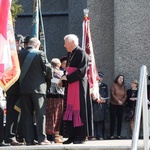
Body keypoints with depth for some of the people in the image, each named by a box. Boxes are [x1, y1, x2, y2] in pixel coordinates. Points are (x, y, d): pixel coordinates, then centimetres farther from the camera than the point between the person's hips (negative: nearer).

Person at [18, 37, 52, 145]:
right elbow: (48, 69, -7)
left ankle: (29, 139, 4)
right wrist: (48, 80, 10)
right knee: (40, 114, 1)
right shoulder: (40, 54, -6)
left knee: (27, 115, 6)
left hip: (23, 88, 4)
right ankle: (42, 139, -3)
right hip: (38, 87, -3)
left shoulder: (20, 54, 5)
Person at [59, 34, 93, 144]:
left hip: (79, 85, -9)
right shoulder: (70, 54, 15)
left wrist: (67, 78, -15)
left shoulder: (81, 53, -10)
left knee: (79, 109, -6)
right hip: (70, 85, 9)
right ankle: (72, 136, 8)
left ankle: (81, 136, -2)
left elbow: (81, 71, -17)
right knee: (70, 109, 6)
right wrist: (63, 80, 5)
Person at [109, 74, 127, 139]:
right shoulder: (114, 85, 2)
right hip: (113, 105, -4)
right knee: (113, 120, -7)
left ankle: (119, 135, 4)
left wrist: (122, 101, -8)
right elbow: (112, 94, -7)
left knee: (120, 120, 2)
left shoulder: (123, 87, 14)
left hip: (121, 105, 4)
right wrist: (118, 101, -13)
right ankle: (111, 135, -6)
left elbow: (125, 96, 9)